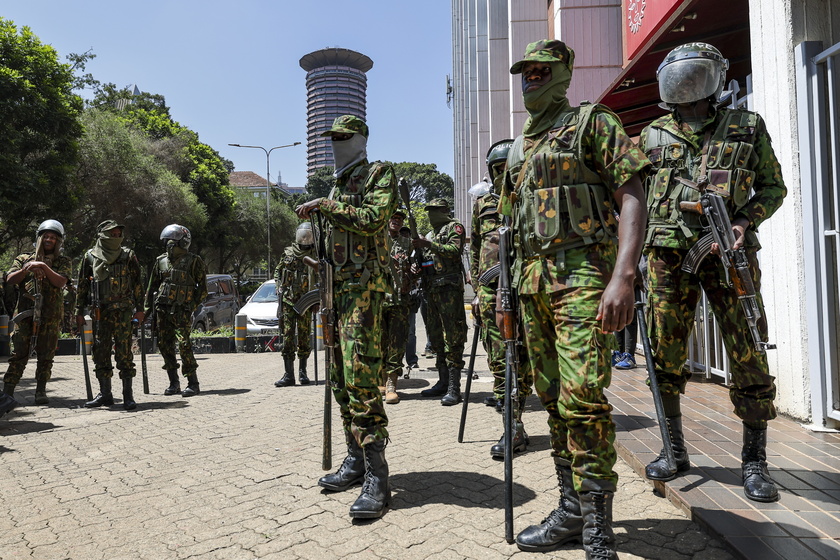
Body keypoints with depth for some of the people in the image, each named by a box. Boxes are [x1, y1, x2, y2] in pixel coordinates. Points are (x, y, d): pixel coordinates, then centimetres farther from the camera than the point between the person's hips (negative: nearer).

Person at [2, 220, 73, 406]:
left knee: (46, 356, 2)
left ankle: (41, 392, 8)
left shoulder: (64, 262, 11)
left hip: (50, 316, 0)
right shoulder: (23, 259, 15)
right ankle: (7, 392, 0)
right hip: (25, 314, 0)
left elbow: (61, 282, -6)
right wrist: (25, 270, -12)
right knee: (19, 354, -3)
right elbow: (10, 281, 4)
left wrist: (45, 267, -17)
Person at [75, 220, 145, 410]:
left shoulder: (128, 256, 5)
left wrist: (139, 308, -1)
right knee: (100, 352, 6)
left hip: (123, 311, -2)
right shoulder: (90, 257, 8)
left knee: (124, 352, -6)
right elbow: (82, 285, 13)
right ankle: (105, 394, 17)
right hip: (100, 312, 3)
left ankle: (128, 395, -1)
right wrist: (79, 311, 10)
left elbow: (137, 283, 6)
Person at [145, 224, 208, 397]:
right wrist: (147, 308, 15)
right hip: (162, 310, 6)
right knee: (165, 345, 6)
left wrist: (192, 305, -11)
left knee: (184, 344, -13)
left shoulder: (193, 261, -2)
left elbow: (203, 287, -2)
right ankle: (174, 383, 17)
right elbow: (152, 286, 19)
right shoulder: (161, 261, 13)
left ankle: (193, 383, -6)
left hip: (181, 310, -5)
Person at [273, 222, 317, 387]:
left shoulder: (315, 256, 2)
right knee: (288, 337, -3)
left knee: (304, 338, 4)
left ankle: (303, 372, 18)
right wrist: (279, 289, 4)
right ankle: (289, 375, 0)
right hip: (287, 301, 1)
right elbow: (277, 272, 16)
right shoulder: (288, 253, 8)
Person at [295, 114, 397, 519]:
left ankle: (377, 477, -14)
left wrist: (323, 205, -13)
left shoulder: (379, 175, 1)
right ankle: (356, 460, 17)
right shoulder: (339, 185, 25)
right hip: (338, 286, 9)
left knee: (360, 375, -17)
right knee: (341, 378, 8)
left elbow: (370, 219, -18)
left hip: (364, 285, -9)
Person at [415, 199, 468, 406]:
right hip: (431, 289, 9)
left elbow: (454, 251, -14)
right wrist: (418, 266, 6)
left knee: (452, 338, -11)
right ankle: (443, 382, 19)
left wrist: (429, 245, -19)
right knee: (436, 337, 10)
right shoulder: (431, 235, 25)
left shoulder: (454, 227, 3)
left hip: (450, 288, -9)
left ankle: (454, 388, -11)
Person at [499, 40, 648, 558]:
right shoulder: (518, 149, 21)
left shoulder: (592, 123, 2)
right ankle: (572, 509, 22)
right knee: (554, 399, 10)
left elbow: (632, 198, -9)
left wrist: (623, 276, -22)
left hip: (582, 275, -7)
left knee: (582, 397, -14)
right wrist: (512, 290, 18)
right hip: (532, 283, 7)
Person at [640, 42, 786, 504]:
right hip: (668, 253, 2)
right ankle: (674, 450, 17)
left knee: (747, 354, -3)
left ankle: (754, 461, 11)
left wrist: (746, 222, -7)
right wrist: (637, 252, 8)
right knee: (665, 353, 2)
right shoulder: (654, 134, 14)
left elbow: (773, 186, 13)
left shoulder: (747, 127, 11)